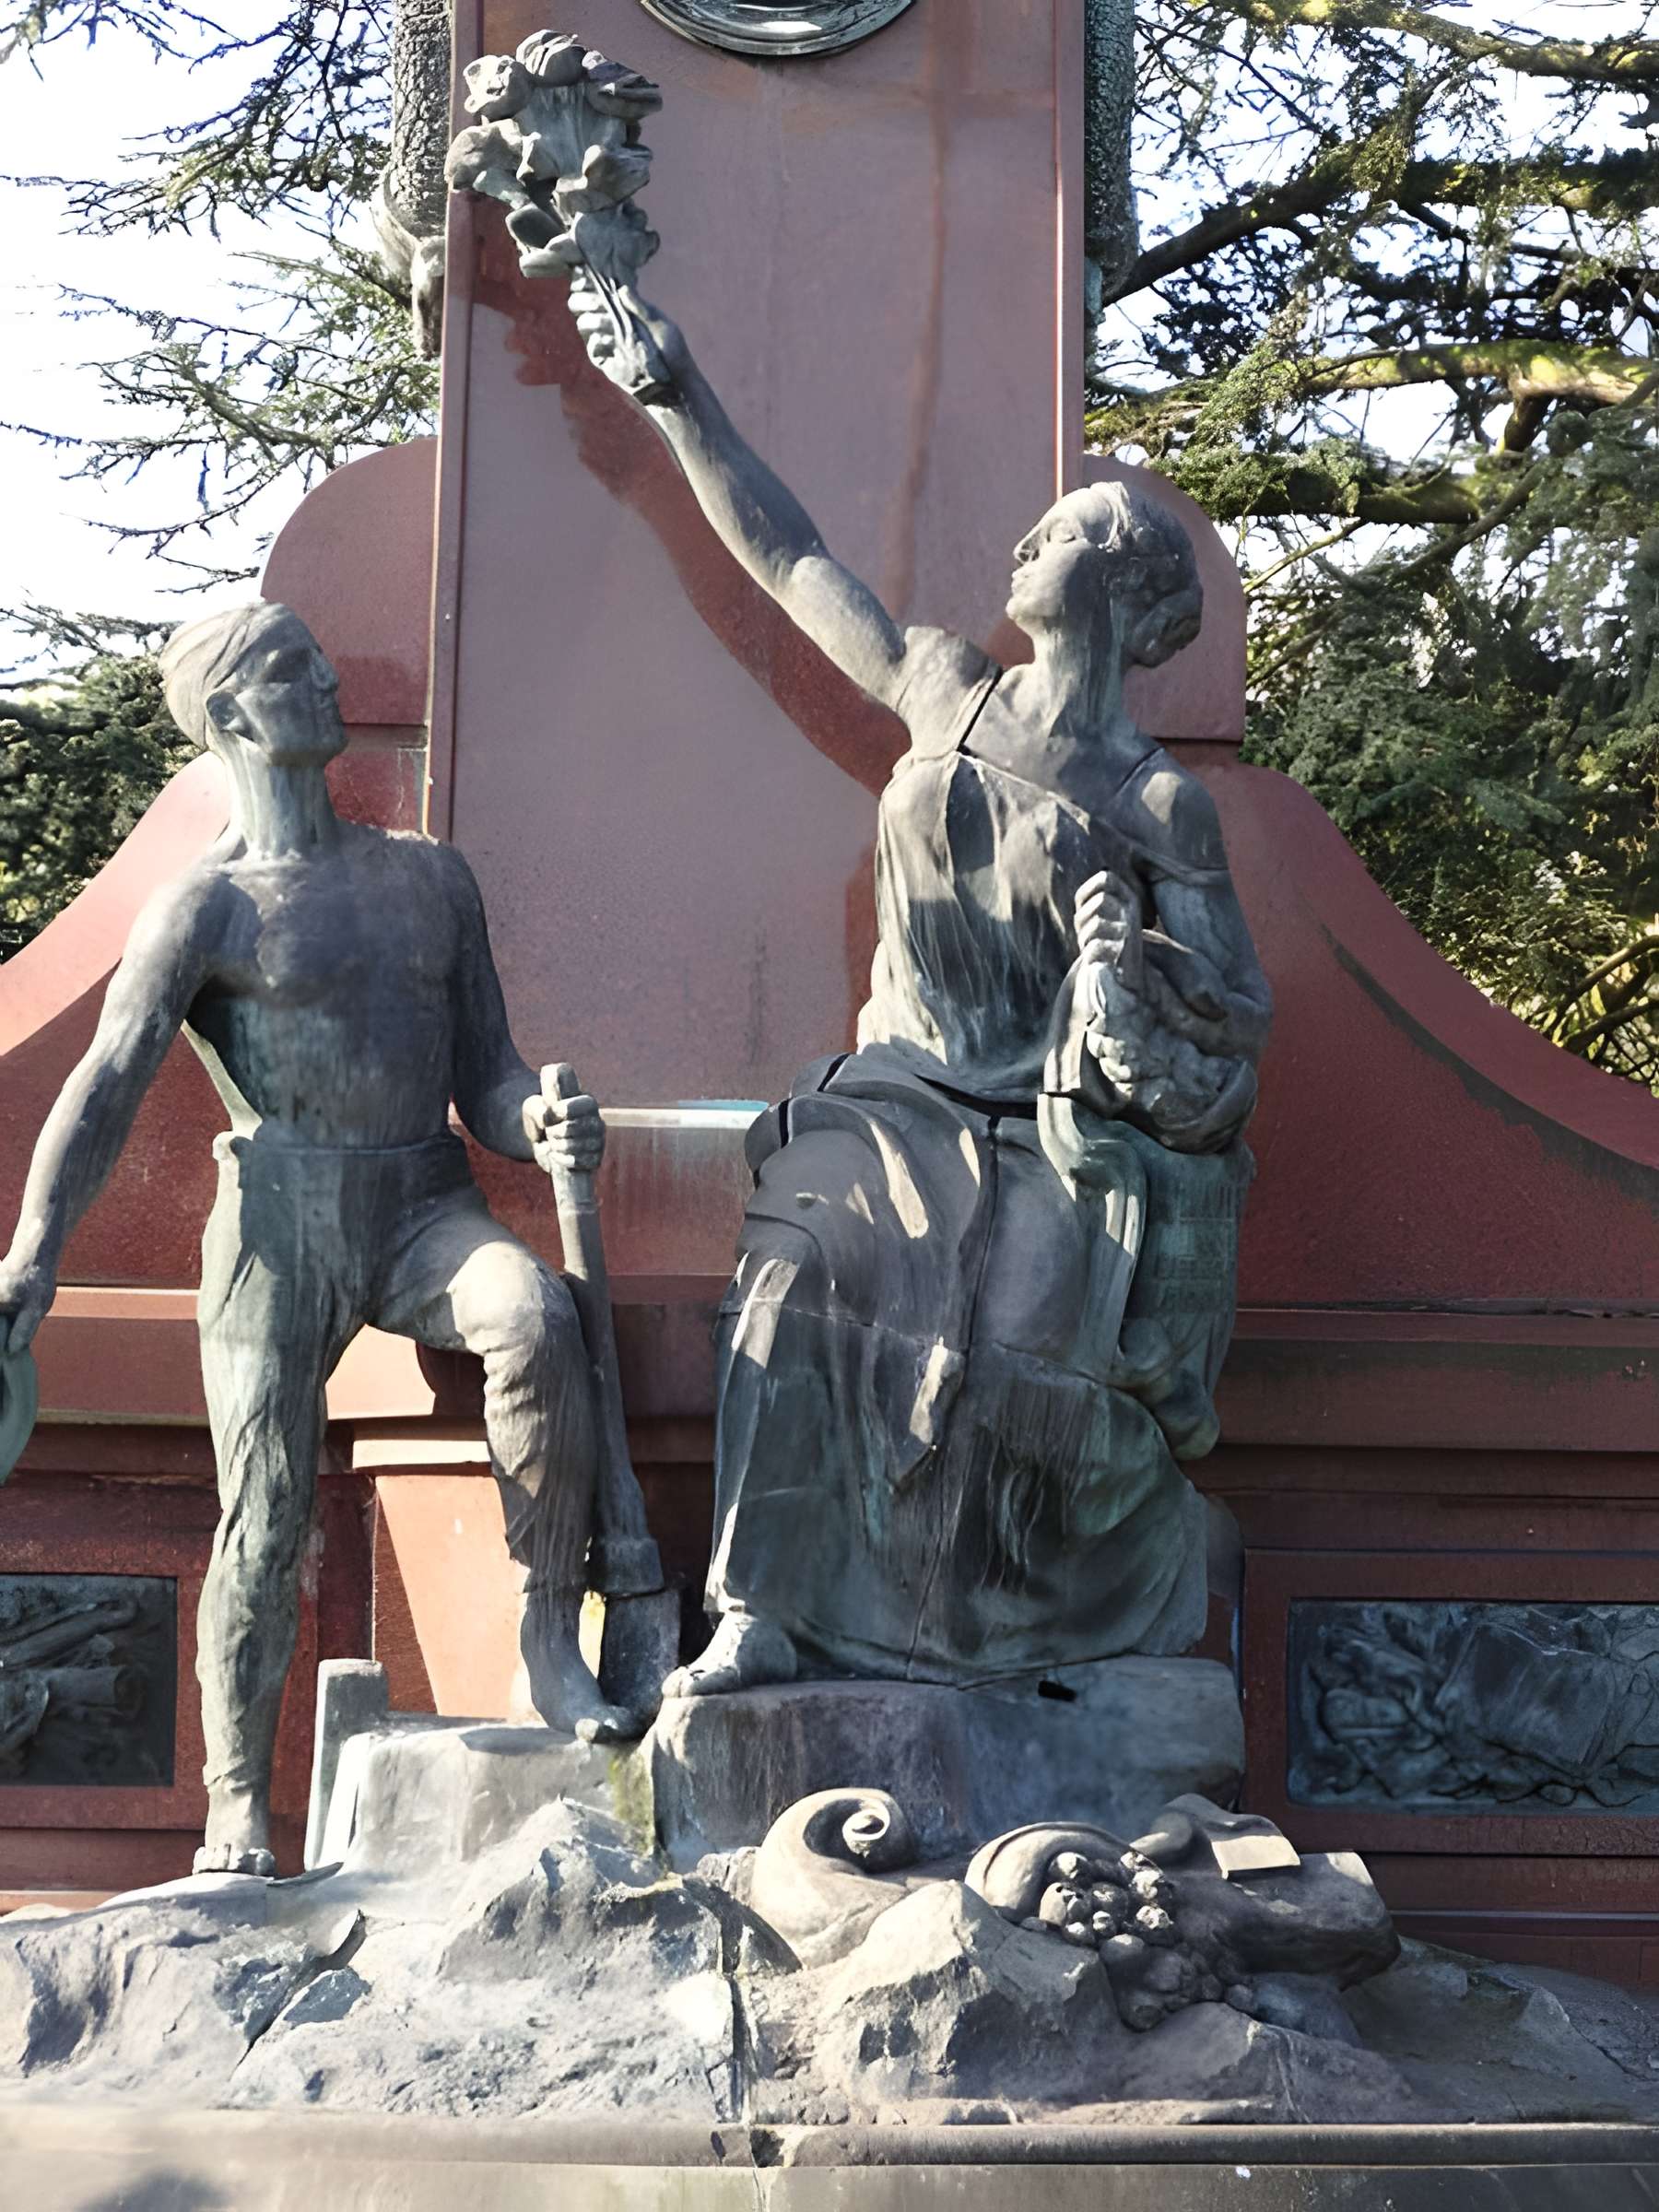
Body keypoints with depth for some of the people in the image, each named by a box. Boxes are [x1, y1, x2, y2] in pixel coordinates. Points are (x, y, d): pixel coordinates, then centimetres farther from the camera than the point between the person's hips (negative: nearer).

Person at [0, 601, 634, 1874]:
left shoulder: (433, 881, 19)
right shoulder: (204, 909, 5)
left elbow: (485, 1081, 17)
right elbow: (108, 1085, -7)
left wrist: (542, 1126, -8)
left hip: (424, 1207, 3)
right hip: (282, 1211, -2)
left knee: (538, 1318, -31)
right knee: (266, 1511, -14)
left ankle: (551, 1649, -25)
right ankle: (238, 1816, -5)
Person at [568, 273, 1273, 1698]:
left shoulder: (1161, 803, -1)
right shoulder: (950, 697, 9)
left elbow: (1236, 1012, 0)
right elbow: (787, 559, 12)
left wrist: (1141, 965, -20)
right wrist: (679, 397, 11)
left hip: (1062, 1142, -3)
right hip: (910, 1111, 3)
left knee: (1032, 1366, -21)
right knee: (802, 1274, -25)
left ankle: (1117, 1619, 7)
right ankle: (762, 1618, -25)